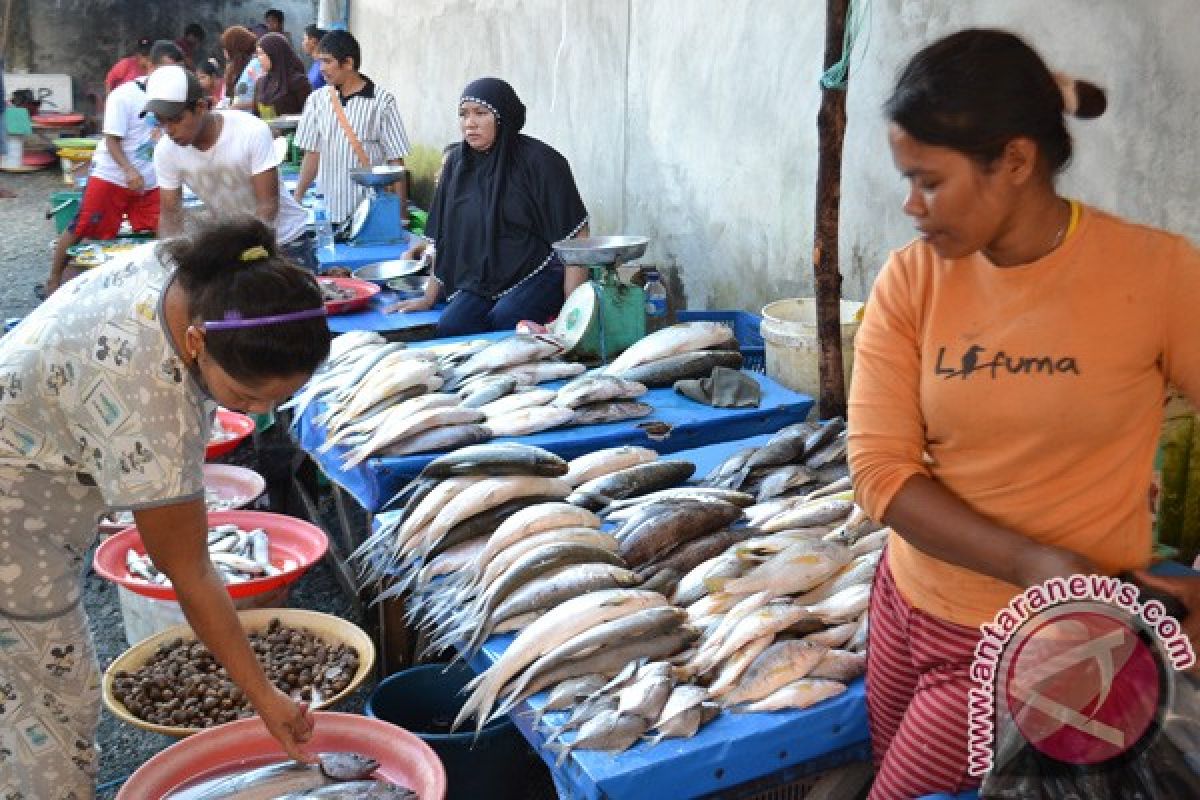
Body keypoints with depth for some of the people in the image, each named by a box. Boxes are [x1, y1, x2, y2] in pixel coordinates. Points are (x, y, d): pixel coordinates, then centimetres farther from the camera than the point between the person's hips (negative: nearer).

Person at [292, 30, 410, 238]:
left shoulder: (382, 102, -6)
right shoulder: (317, 100, 7)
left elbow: (396, 160, -4)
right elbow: (312, 154, 12)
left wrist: (401, 213, -6)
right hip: (328, 213, 4)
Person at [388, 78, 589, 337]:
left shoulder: (538, 160, -9)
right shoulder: (458, 163, 8)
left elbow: (575, 237, -11)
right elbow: (443, 238, 15)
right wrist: (429, 298, 15)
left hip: (537, 277, -4)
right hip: (480, 282, 4)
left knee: (502, 320, -31)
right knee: (447, 329, -22)